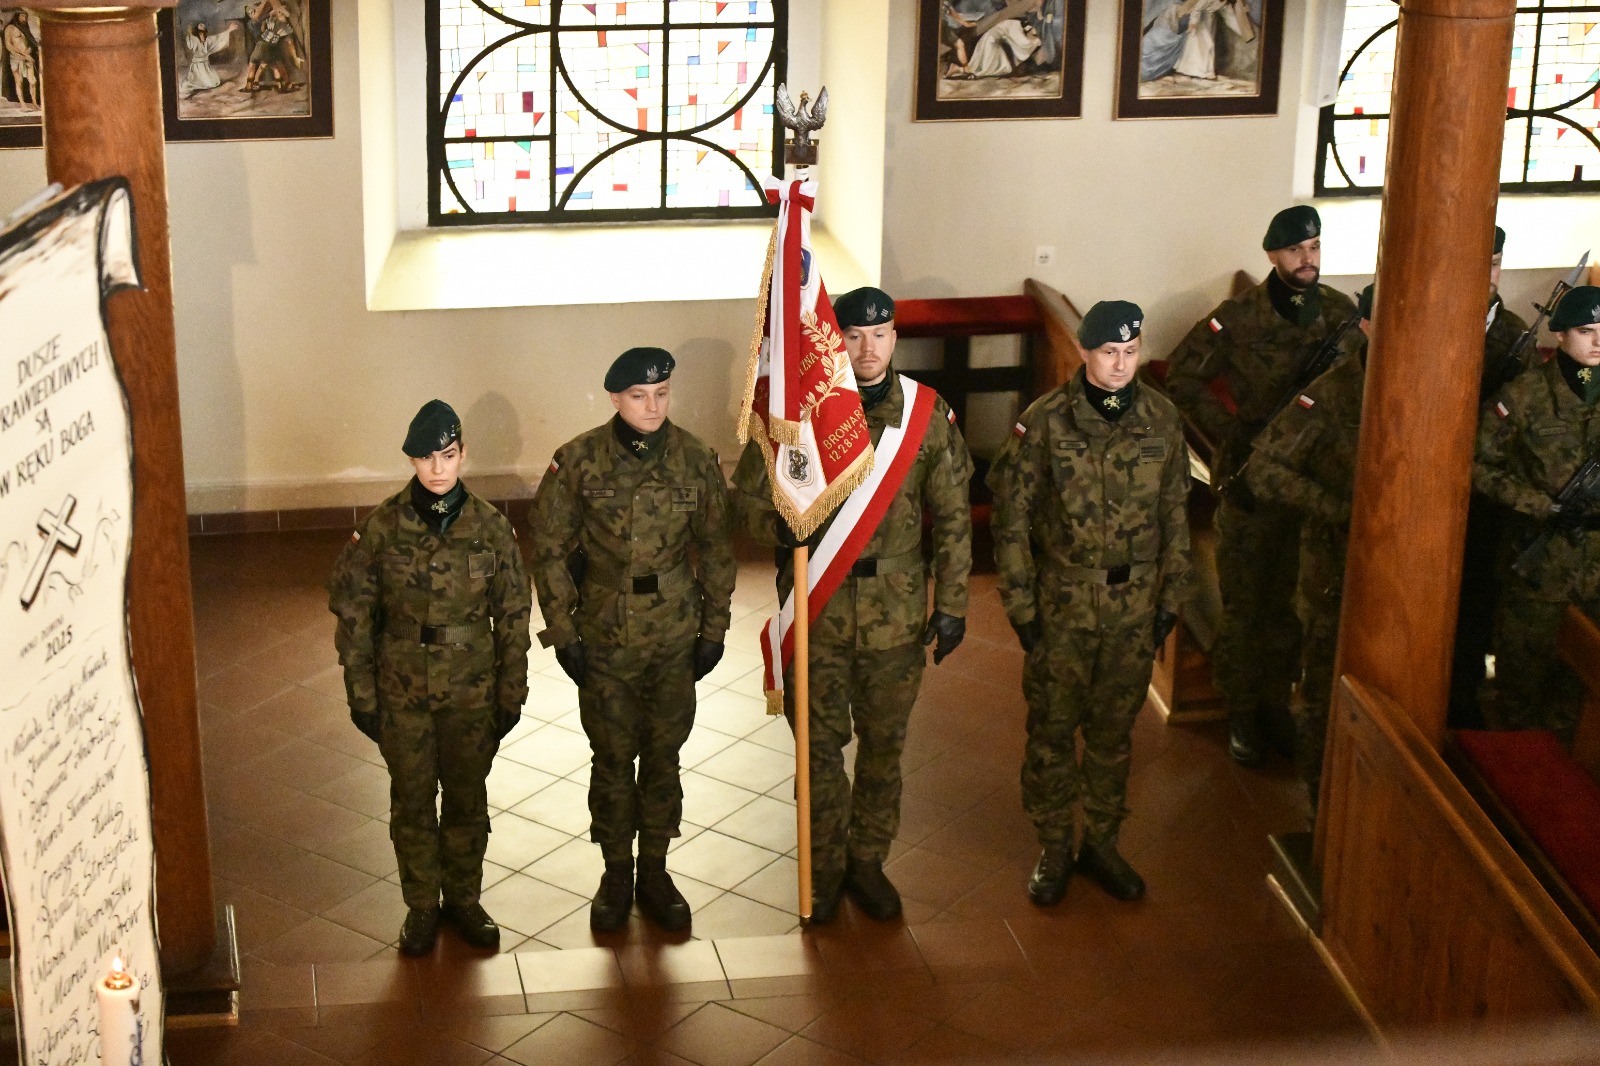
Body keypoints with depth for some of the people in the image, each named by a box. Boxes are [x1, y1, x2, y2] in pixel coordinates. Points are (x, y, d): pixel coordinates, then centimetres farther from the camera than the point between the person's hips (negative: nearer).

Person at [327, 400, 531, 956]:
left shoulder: (490, 527, -7)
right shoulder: (382, 527, -10)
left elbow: (513, 616, -1)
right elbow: (353, 613, -4)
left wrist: (511, 693, 0)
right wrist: (361, 694, -4)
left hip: (472, 690, 1)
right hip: (402, 691, 0)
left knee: (467, 799, 14)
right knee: (411, 801, 12)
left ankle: (464, 899, 32)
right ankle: (421, 906, 28)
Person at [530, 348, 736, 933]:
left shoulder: (695, 459, -5)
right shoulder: (579, 461, -10)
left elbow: (715, 550, 4)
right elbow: (551, 550, -3)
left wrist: (714, 629, 4)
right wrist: (562, 632, -5)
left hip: (675, 639, 1)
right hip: (603, 639, -1)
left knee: (663, 757, 11)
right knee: (612, 760, 9)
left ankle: (655, 873, 27)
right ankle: (616, 875, 25)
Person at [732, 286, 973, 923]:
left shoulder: (927, 414, -2)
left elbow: (953, 517, 3)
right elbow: (747, 498, -2)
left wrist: (952, 603, 0)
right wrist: (784, 527, -23)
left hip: (897, 613, 1)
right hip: (817, 608, -1)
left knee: (884, 744, 13)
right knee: (820, 744, 7)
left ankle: (868, 862, 30)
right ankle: (826, 868, 25)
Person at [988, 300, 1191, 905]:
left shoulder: (1161, 419, -2)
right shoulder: (1045, 421, -11)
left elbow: (1175, 515, 6)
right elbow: (1012, 516, -7)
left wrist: (1171, 599, 5)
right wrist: (1020, 604, -8)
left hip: (1134, 607, 2)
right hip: (1061, 606, -2)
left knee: (1114, 729, 14)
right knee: (1051, 729, 8)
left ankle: (1101, 843, 29)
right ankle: (1053, 849, 23)